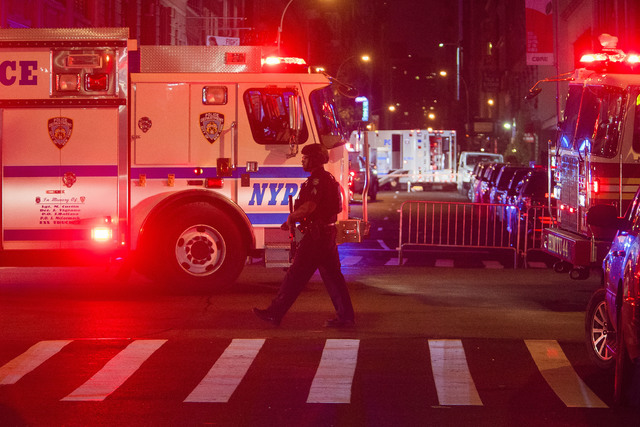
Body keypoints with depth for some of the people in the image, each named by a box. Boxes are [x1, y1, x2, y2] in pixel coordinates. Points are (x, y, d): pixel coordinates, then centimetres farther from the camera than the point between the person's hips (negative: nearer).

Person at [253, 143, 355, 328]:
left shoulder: (317, 179, -15)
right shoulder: (328, 178, 18)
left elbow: (309, 207, -24)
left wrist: (291, 217, -7)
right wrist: (293, 220, 20)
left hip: (315, 235, -10)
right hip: (328, 233, 10)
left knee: (296, 275, -4)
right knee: (332, 275, 10)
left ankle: (275, 313, 1)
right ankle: (345, 315, 8)